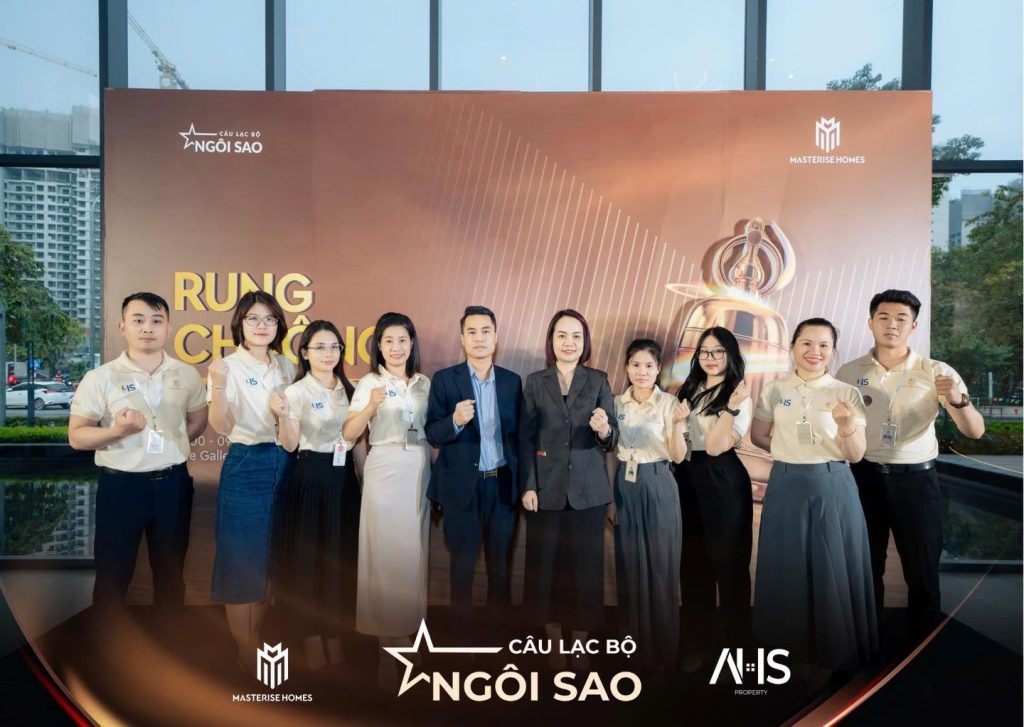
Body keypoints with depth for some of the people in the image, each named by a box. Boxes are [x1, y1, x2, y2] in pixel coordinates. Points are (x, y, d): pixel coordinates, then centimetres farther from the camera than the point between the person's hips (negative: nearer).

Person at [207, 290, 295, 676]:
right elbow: (222, 427, -19)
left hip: (282, 464, 6)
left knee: (270, 557, 14)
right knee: (242, 556, 2)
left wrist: (285, 409, -6)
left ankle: (258, 641, 30)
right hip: (245, 466, -5)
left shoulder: (287, 366, 8)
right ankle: (245, 651, 17)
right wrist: (218, 385, -34)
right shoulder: (228, 367, -8)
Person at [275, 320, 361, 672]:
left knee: (342, 554, 11)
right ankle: (312, 637, 21)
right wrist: (282, 416, -28)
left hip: (344, 476, 5)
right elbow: (290, 445, -11)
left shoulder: (349, 389, 9)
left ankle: (334, 635, 27)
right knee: (308, 554, 4)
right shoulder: (296, 391, -6)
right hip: (311, 478, -5)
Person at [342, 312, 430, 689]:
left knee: (413, 547, 10)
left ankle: (406, 627, 26)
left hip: (421, 470, 4)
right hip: (385, 470, -4)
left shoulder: (425, 383, 9)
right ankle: (387, 641, 11)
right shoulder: (370, 382, -3)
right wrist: (371, 406, -23)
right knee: (385, 548, 0)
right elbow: (349, 434, -9)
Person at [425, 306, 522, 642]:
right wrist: (455, 420, -29)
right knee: (462, 565, 11)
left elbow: (517, 433, 8)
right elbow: (432, 435, -8)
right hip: (463, 485, -2)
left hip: (504, 484, 3)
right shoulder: (444, 379, -4)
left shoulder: (512, 381, 5)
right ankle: (461, 632, 28)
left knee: (501, 564, 15)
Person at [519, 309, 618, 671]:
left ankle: (580, 642, 24)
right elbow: (525, 438, 1)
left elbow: (611, 440, -3)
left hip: (588, 489, 0)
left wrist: (604, 430, -25)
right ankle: (554, 641, 26)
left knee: (586, 566, 6)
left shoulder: (599, 381, 2)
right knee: (546, 565, 7)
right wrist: (527, 486, -6)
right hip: (546, 489, 0)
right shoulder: (535, 382, 2)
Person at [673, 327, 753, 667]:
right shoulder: (689, 389, 11)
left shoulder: (738, 396, -7)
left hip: (722, 480, -6)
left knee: (727, 559, 6)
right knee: (692, 559, 14)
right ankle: (698, 637, 29)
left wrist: (731, 409, -28)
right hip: (687, 477, 6)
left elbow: (716, 446, -19)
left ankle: (733, 639, 24)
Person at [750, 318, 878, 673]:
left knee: (834, 567, 7)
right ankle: (788, 645, 29)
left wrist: (847, 425, -24)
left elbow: (856, 455, -6)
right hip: (786, 486, 1)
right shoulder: (775, 390, 2)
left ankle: (838, 650, 28)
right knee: (786, 566, 10)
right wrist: (789, 450, 1)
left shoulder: (846, 393, -2)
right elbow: (758, 436, 13)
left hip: (832, 487, -1)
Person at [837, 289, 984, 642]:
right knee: (865, 567, 14)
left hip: (917, 480, -1)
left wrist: (958, 400, -30)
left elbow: (975, 432, -10)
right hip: (864, 478, 1)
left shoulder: (937, 373, -4)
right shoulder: (850, 372, -1)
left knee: (922, 569, 10)